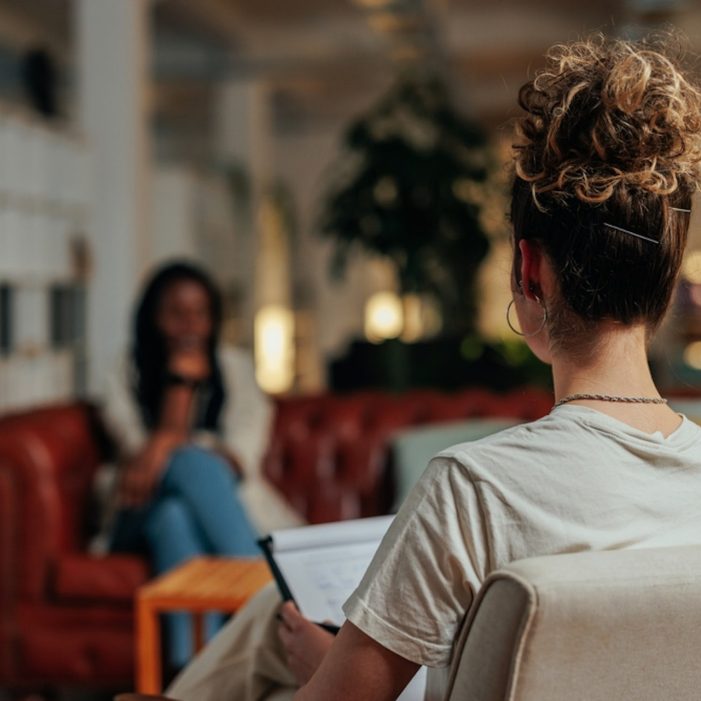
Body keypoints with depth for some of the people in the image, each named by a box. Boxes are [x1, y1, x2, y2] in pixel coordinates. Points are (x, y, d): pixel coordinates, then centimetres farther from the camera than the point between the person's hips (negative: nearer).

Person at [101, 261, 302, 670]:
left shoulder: (236, 367, 13)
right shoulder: (127, 378, 10)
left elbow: (243, 454, -2)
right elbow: (145, 452, -5)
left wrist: (169, 445, -19)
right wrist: (181, 379, -13)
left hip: (227, 500, 1)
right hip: (152, 518, 0)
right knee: (191, 463, -35)